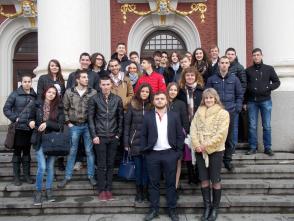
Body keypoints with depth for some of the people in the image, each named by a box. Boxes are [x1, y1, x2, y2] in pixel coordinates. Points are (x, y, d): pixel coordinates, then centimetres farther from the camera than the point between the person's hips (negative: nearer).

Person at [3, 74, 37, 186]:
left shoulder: (35, 96, 3)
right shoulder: (15, 94, -4)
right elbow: (6, 108, -3)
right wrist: (15, 118, -11)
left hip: (30, 128, 3)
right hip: (18, 128, -2)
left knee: (27, 152, 12)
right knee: (17, 152, 5)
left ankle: (27, 175, 23)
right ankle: (16, 176, 16)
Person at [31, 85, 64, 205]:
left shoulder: (58, 108, 0)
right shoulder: (37, 105, 1)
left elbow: (60, 125, -6)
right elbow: (30, 118, 11)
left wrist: (47, 124, -19)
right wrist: (31, 122, -12)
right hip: (40, 140, -1)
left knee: (50, 167, 9)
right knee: (42, 167, -8)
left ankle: (49, 191, 23)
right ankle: (38, 191, 9)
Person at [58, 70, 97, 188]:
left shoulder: (93, 92, -3)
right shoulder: (69, 92, -1)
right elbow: (65, 108, 5)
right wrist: (68, 122, 0)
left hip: (88, 125, 0)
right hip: (74, 126, 0)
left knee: (89, 151, 7)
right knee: (72, 151, 9)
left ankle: (91, 176, 19)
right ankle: (67, 177, 20)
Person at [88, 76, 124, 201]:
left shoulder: (117, 99, 5)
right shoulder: (94, 99, -1)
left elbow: (121, 118, 8)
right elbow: (90, 118, -1)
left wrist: (119, 134, 1)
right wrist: (94, 135, -6)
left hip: (113, 137, 2)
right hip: (100, 137, -2)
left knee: (110, 164, 7)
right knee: (101, 165, 2)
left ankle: (108, 189, 17)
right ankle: (101, 190, 12)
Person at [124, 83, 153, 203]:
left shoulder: (152, 106, 0)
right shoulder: (133, 105, 2)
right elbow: (127, 124, 2)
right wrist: (126, 142, -2)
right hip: (135, 141, 1)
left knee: (146, 167, 5)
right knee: (138, 167, 8)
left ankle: (145, 191, 17)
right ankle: (138, 191, 19)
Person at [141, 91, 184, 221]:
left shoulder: (174, 116, 4)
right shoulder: (147, 116, 4)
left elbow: (180, 135, 4)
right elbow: (143, 135, 4)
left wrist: (178, 152, -2)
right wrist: (144, 151, -2)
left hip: (170, 153, 0)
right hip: (152, 154, 0)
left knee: (170, 183, 7)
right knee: (153, 183, 8)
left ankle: (172, 210, 18)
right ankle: (154, 209, 18)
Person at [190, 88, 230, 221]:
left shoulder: (223, 113, -4)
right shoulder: (199, 112, 9)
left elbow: (221, 133, -13)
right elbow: (193, 129, 2)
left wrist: (207, 145, -17)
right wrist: (196, 144, -12)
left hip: (215, 150, -4)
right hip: (200, 151, 4)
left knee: (215, 180, 4)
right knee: (204, 180, 9)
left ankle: (215, 208, 18)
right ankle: (207, 206, 22)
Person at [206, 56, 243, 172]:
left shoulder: (234, 79, 7)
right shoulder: (211, 79, 4)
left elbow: (239, 95, 10)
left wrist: (237, 108, 1)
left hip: (230, 112, 1)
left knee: (229, 137, 6)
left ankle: (227, 160, 20)